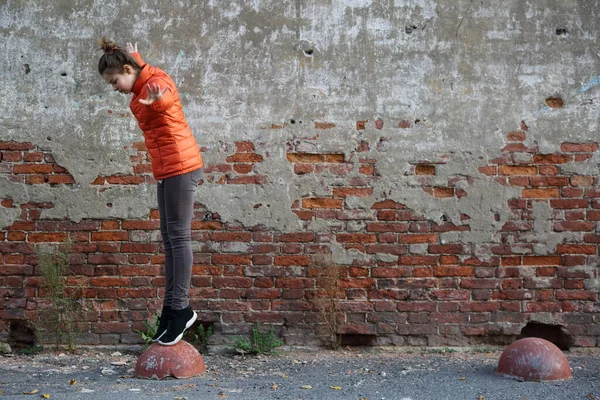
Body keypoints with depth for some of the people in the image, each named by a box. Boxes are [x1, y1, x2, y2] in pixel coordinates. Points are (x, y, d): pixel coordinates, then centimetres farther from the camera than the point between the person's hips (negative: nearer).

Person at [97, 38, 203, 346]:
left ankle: (180, 309, -7)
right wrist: (134, 53, 64)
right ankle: (171, 307, 10)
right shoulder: (140, 90, 15)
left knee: (178, 237, -9)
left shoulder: (157, 80, -13)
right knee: (169, 239, 7)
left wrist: (157, 98, -65)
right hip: (166, 170, 10)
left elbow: (165, 98, -41)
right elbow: (141, 66, 43)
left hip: (180, 167, -10)